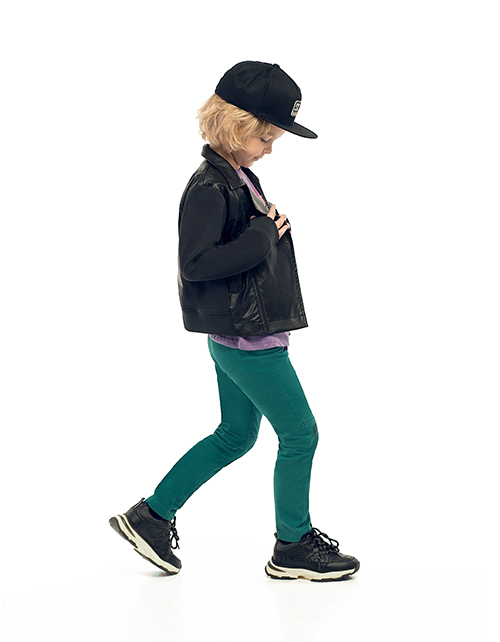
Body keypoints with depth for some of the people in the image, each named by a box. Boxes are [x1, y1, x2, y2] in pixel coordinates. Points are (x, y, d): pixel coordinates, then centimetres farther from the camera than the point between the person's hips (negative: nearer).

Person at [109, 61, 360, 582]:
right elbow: (197, 263, -24)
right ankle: (293, 547, 13)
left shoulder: (239, 179, 12)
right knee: (300, 434, 0)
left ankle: (152, 516, 25)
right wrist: (263, 235, -20)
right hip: (247, 339, -10)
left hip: (236, 337, 10)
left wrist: (268, 225, 5)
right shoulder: (209, 188, -18)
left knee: (235, 436, 19)